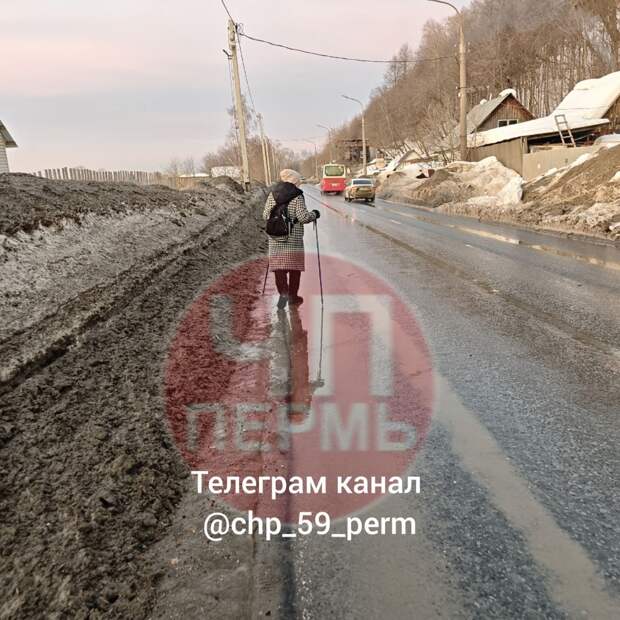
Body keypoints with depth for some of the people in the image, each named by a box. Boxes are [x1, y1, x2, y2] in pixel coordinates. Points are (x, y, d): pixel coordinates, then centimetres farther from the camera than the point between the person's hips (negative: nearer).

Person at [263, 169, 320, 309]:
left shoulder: (272, 195, 3)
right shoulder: (297, 197, -9)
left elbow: (265, 216, 5)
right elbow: (303, 217, -15)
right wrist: (314, 214, 4)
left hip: (275, 238, 3)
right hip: (294, 239, -3)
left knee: (278, 266, 7)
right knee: (294, 266, 10)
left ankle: (283, 292, -12)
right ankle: (292, 296, 16)